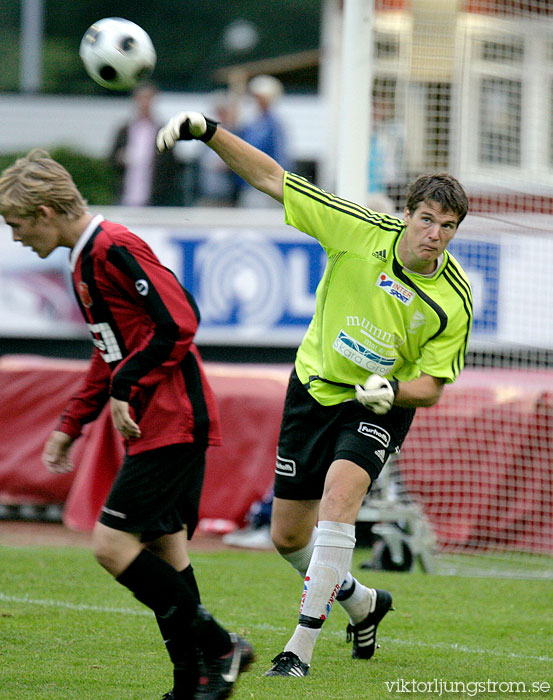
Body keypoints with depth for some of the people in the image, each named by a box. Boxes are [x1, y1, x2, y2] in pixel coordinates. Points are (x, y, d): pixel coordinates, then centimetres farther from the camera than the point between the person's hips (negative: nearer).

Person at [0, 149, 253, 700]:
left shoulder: (113, 249, -14)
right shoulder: (85, 260, 18)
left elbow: (178, 324, -20)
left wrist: (126, 389, -15)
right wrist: (69, 425, 23)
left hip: (172, 421, -10)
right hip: (157, 424, 10)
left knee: (112, 545, -12)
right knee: (164, 549, 9)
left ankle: (217, 647, -7)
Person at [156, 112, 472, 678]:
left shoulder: (454, 301, -17)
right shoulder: (362, 231, -17)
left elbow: (431, 386, -8)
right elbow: (273, 179, -13)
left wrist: (394, 390, -31)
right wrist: (208, 132, -22)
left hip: (377, 406, -3)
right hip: (314, 389, 3)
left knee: (339, 494, -30)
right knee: (288, 536, 8)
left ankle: (302, 643, -28)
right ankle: (361, 603, 38)